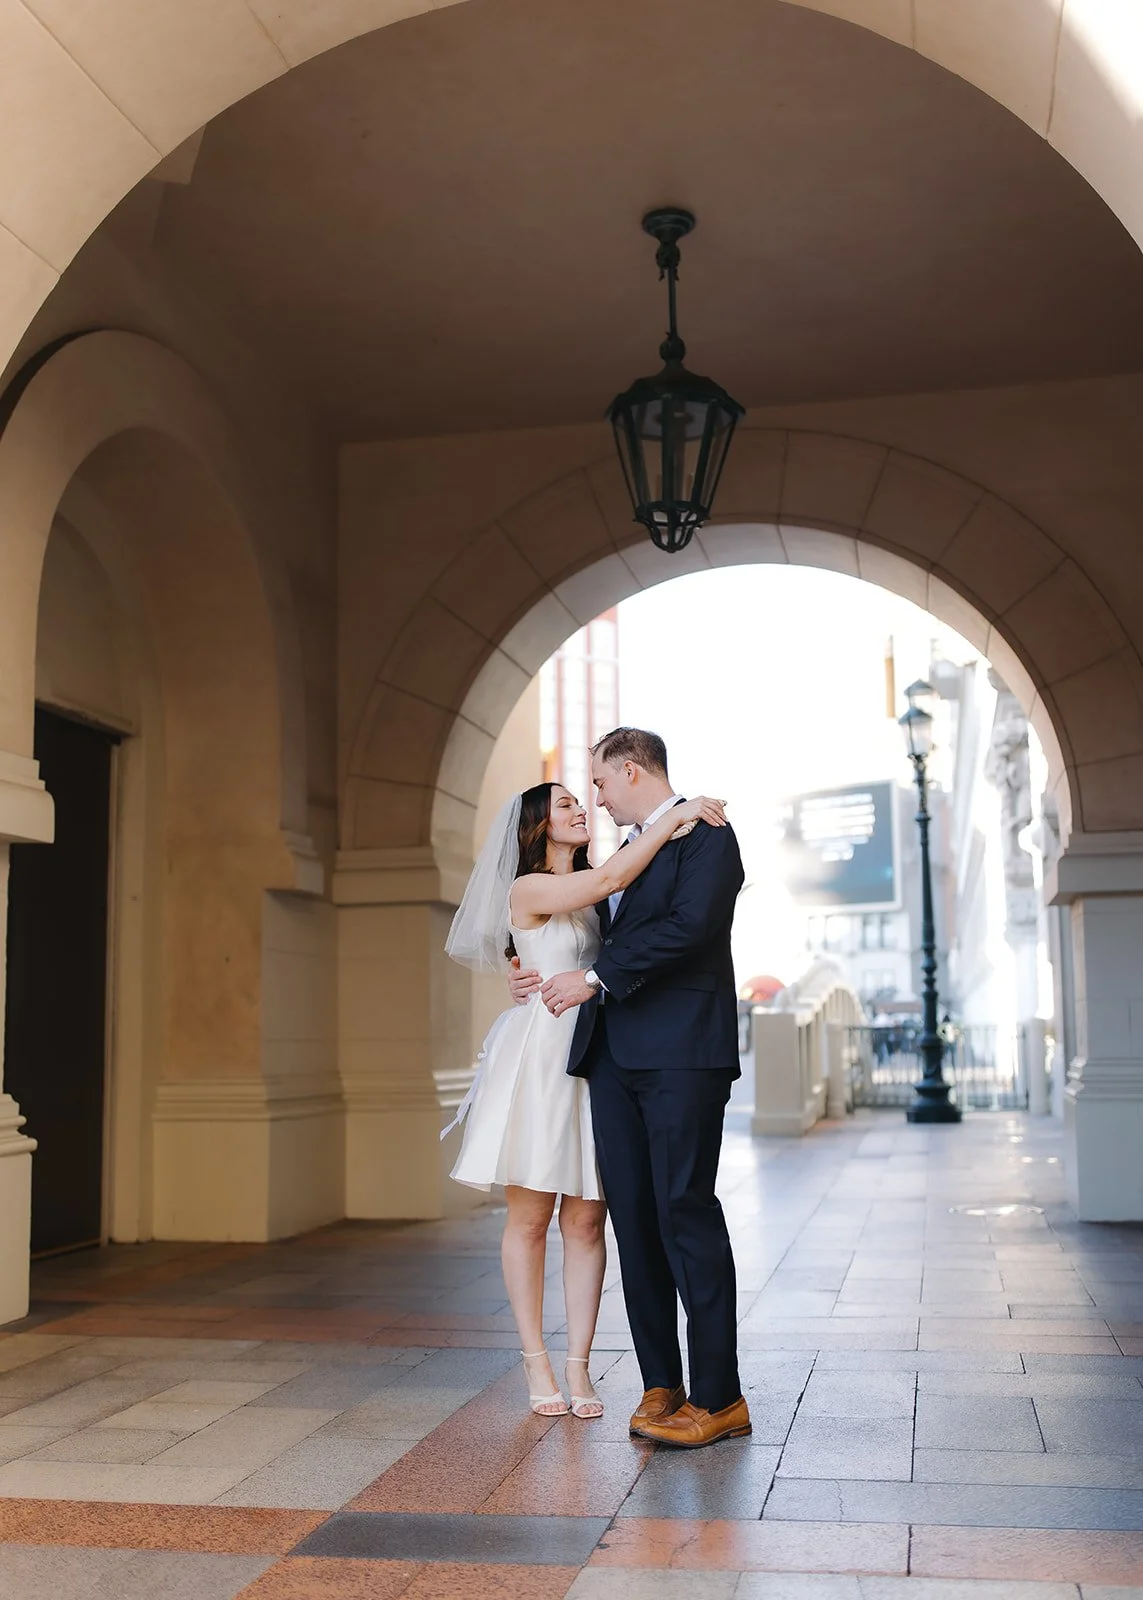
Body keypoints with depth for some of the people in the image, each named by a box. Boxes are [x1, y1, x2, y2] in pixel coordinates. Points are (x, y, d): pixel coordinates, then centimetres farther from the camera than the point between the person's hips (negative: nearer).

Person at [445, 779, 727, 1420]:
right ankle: (537, 1364, 13)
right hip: (540, 1059, -6)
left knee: (586, 1220, 3)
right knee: (529, 1218, 3)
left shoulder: (591, 901, 17)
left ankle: (579, 1368, 8)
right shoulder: (528, 891, -6)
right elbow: (610, 877, -18)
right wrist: (676, 816, -14)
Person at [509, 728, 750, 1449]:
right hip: (614, 1056, 8)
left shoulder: (706, 835, -2)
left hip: (681, 1054, -8)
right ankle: (661, 1386, 12)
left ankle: (719, 1397, -1)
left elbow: (689, 927, -16)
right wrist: (553, 975, 14)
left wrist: (594, 977, -14)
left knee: (685, 1211, -8)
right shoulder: (628, 852, 24)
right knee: (634, 1216, 5)